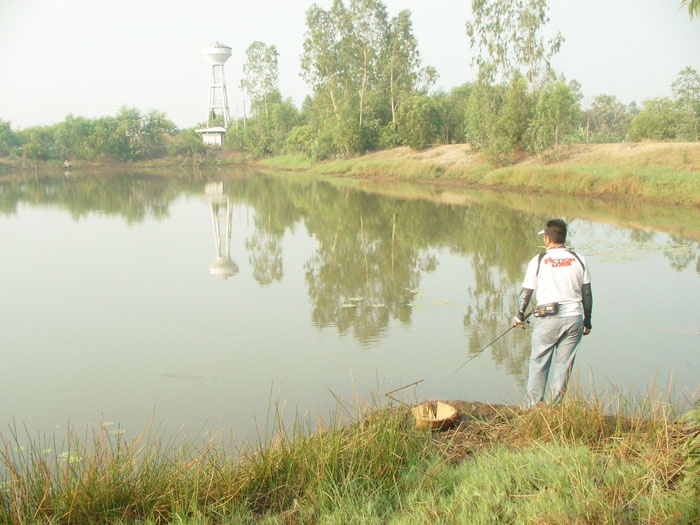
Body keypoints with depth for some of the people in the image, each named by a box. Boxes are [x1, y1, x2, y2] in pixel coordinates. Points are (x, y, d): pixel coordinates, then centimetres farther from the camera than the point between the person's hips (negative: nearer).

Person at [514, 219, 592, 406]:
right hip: (574, 318, 3)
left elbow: (526, 292, 2)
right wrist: (587, 321, 15)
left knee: (538, 363, 9)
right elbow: (587, 293, 7)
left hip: (548, 320, -3)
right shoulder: (578, 259, 6)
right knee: (563, 365, 8)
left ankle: (533, 405, 13)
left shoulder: (538, 260, -2)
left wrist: (519, 315, 17)